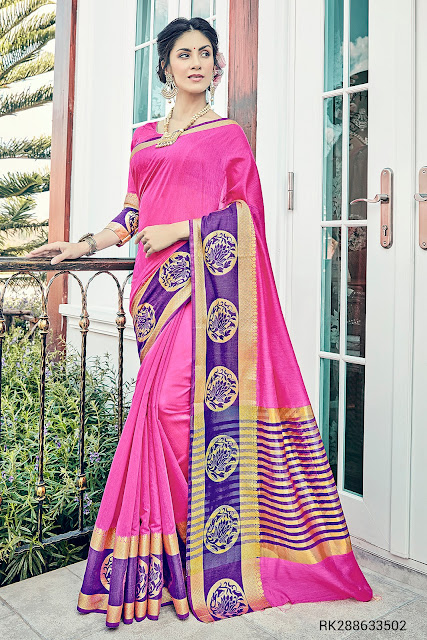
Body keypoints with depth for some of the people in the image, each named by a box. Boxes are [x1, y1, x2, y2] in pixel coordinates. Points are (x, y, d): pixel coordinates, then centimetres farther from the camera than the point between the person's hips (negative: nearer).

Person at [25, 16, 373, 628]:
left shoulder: (227, 134, 9)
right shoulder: (144, 138, 22)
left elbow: (245, 211, 0)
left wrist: (179, 230, -9)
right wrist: (83, 244, 14)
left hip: (206, 278, -4)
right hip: (158, 282, 5)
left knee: (182, 399, -14)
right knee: (162, 403, 0)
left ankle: (204, 549, 1)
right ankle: (170, 546, 12)